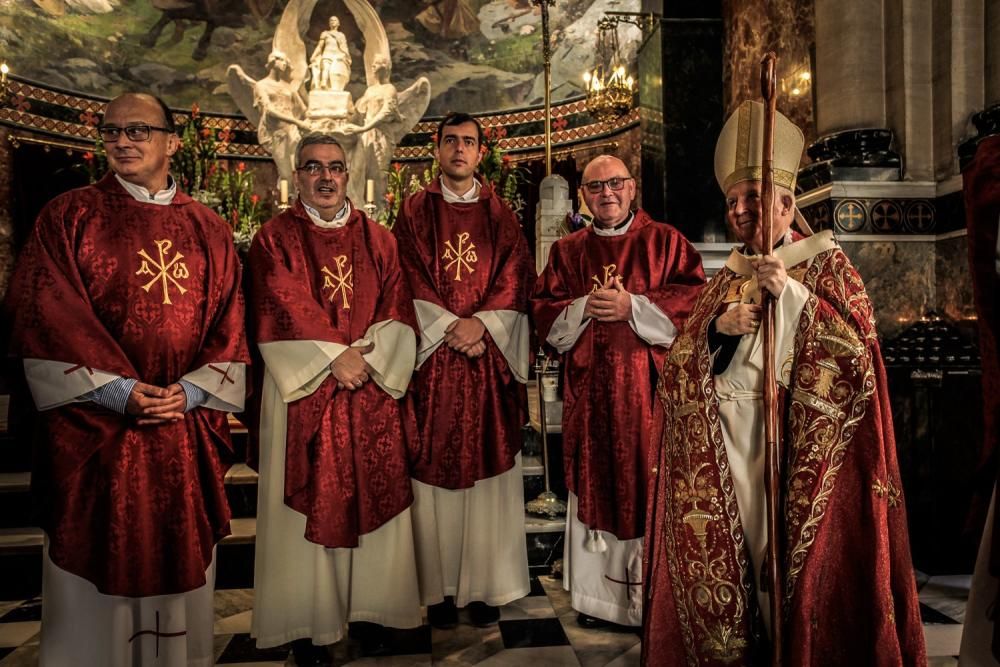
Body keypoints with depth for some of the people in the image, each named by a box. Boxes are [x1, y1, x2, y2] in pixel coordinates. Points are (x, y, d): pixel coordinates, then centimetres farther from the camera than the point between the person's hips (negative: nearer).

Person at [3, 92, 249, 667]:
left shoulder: (211, 231, 8)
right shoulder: (68, 217, 2)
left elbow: (229, 327, 5)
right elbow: (46, 318, -6)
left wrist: (190, 391, -9)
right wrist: (121, 392, -14)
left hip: (188, 433, 2)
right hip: (94, 430, -2)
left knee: (181, 563, 12)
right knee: (97, 567, 8)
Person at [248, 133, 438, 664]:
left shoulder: (377, 239, 11)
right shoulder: (275, 239, 3)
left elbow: (397, 311, 3)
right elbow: (283, 313, -7)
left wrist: (366, 358, -12)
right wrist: (336, 356, -14)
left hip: (373, 390, 3)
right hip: (305, 391, -2)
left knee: (374, 498, 6)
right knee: (308, 505, 2)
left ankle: (371, 609, 21)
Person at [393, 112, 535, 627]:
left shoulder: (500, 213, 12)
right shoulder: (415, 211, 8)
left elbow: (516, 279, 3)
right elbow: (412, 281, -1)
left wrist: (480, 323, -12)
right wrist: (452, 329, -12)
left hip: (491, 355, 1)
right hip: (434, 354, -1)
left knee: (489, 467, 2)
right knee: (436, 467, 0)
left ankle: (485, 585, 14)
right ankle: (441, 587, 11)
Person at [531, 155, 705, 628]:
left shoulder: (665, 241, 6)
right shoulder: (567, 250, 14)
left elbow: (694, 299, -4)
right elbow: (544, 312, 8)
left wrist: (634, 306, -14)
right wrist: (583, 308, -10)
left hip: (649, 387, -2)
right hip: (589, 390, 2)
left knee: (649, 485, 1)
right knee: (595, 487, 7)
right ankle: (598, 596, 21)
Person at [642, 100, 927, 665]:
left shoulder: (825, 264, 2)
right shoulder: (727, 276, 14)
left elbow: (859, 350, -10)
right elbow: (682, 364, 8)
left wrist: (792, 294, -16)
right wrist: (718, 327, -11)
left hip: (796, 443, -4)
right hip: (724, 444, 4)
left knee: (791, 551, 0)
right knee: (726, 555, 8)